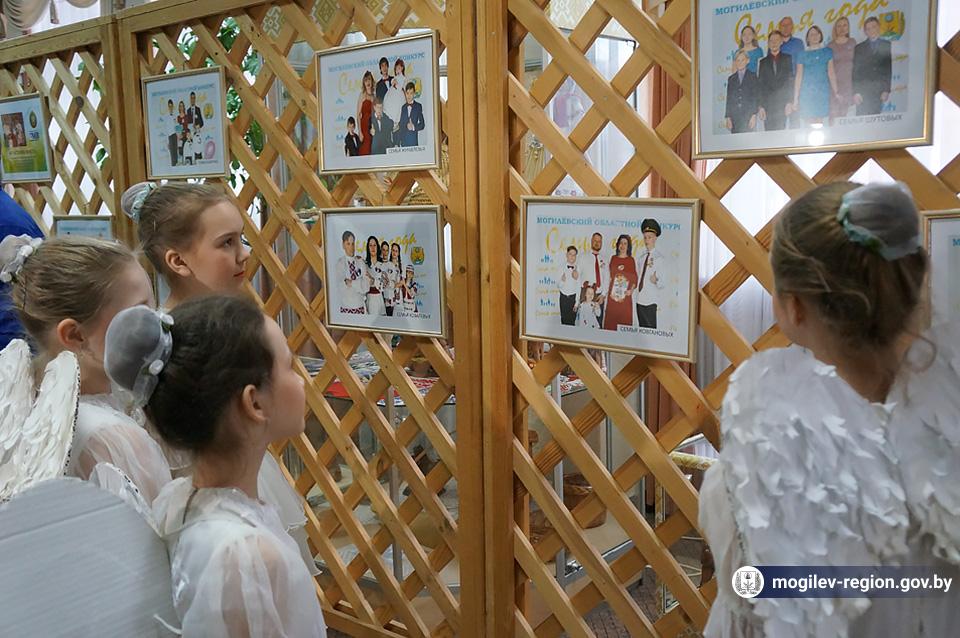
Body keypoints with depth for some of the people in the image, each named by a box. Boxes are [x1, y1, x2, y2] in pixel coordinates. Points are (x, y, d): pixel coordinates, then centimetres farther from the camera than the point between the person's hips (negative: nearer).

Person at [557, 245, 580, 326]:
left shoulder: (578, 269, -4)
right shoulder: (562, 268, 0)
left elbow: (578, 287, -3)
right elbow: (560, 286, 0)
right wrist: (562, 280, -19)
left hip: (573, 297, -1)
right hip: (564, 297, 1)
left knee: (572, 321, -1)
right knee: (564, 320, 5)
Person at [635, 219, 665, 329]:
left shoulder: (661, 258, -4)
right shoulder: (640, 258, 16)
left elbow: (664, 284, -9)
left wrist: (656, 281, -28)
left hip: (652, 302, -6)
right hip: (640, 300, 6)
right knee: (642, 329, 9)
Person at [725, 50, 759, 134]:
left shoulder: (753, 77, 7)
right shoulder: (731, 79, 15)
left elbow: (757, 98, 2)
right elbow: (728, 99, 12)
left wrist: (754, 116, -9)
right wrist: (728, 118, 3)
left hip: (748, 115, -2)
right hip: (735, 117, 2)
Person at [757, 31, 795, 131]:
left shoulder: (787, 59, 12)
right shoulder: (763, 62, 15)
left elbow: (791, 81, 5)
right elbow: (760, 86, 8)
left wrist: (790, 102, -7)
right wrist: (760, 106, -2)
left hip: (783, 104, -1)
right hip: (768, 104, 1)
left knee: (780, 131, -11)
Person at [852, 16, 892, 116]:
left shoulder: (887, 46, 10)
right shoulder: (859, 48, 13)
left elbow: (891, 69, 4)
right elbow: (855, 72, 7)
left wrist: (887, 90, -5)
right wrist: (855, 92, -4)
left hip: (880, 92, 0)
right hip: (863, 92, 0)